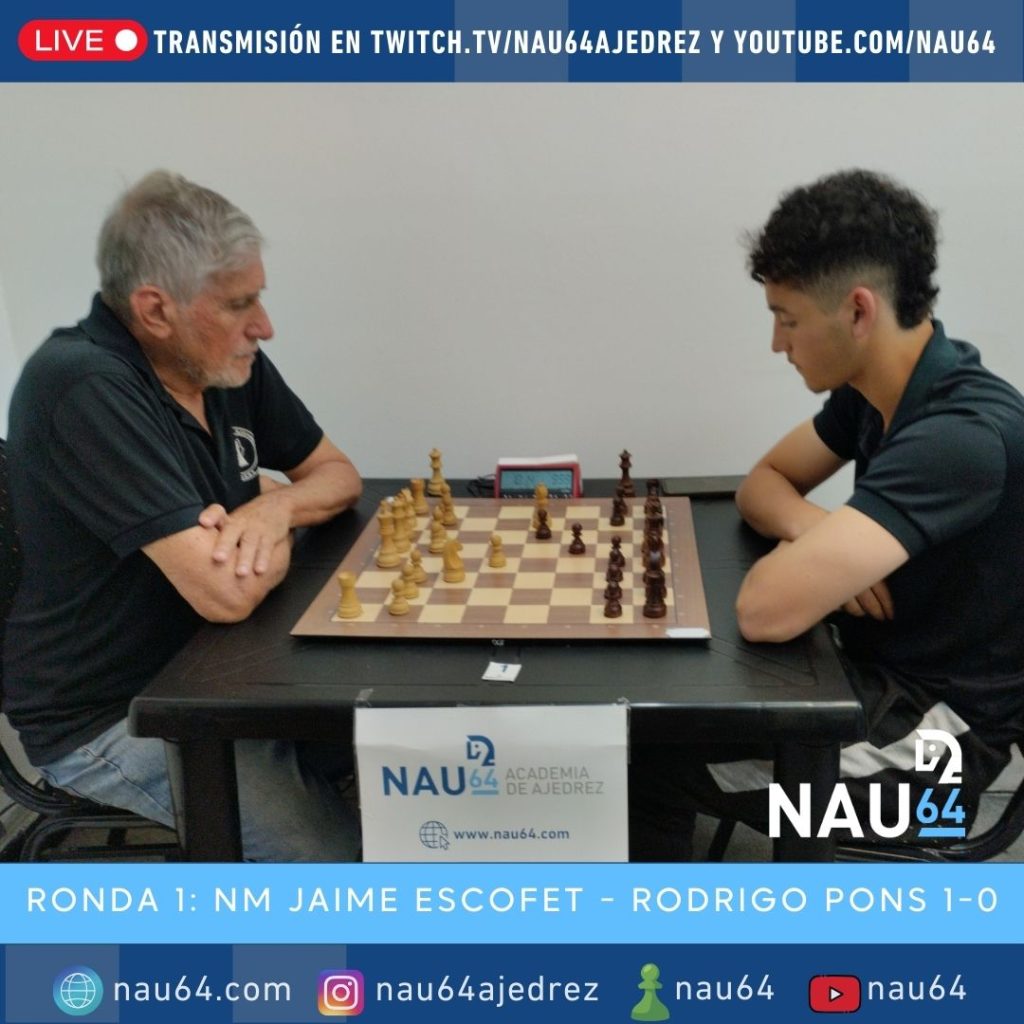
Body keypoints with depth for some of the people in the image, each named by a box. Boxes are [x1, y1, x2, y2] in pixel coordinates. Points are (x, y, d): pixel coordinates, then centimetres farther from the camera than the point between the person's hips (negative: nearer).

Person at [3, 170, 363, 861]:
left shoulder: (226, 361, -2)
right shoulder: (84, 388, -27)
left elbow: (339, 475, 8)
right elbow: (228, 593, -32)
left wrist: (277, 506, -15)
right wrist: (280, 532, -10)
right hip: (105, 719, -7)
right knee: (342, 849, -19)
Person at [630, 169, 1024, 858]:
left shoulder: (961, 434, -30)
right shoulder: (876, 386, -1)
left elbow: (766, 610, -37)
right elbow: (764, 483, 9)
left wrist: (798, 546, -13)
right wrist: (815, 536, -13)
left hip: (937, 727, -8)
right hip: (876, 671, 8)